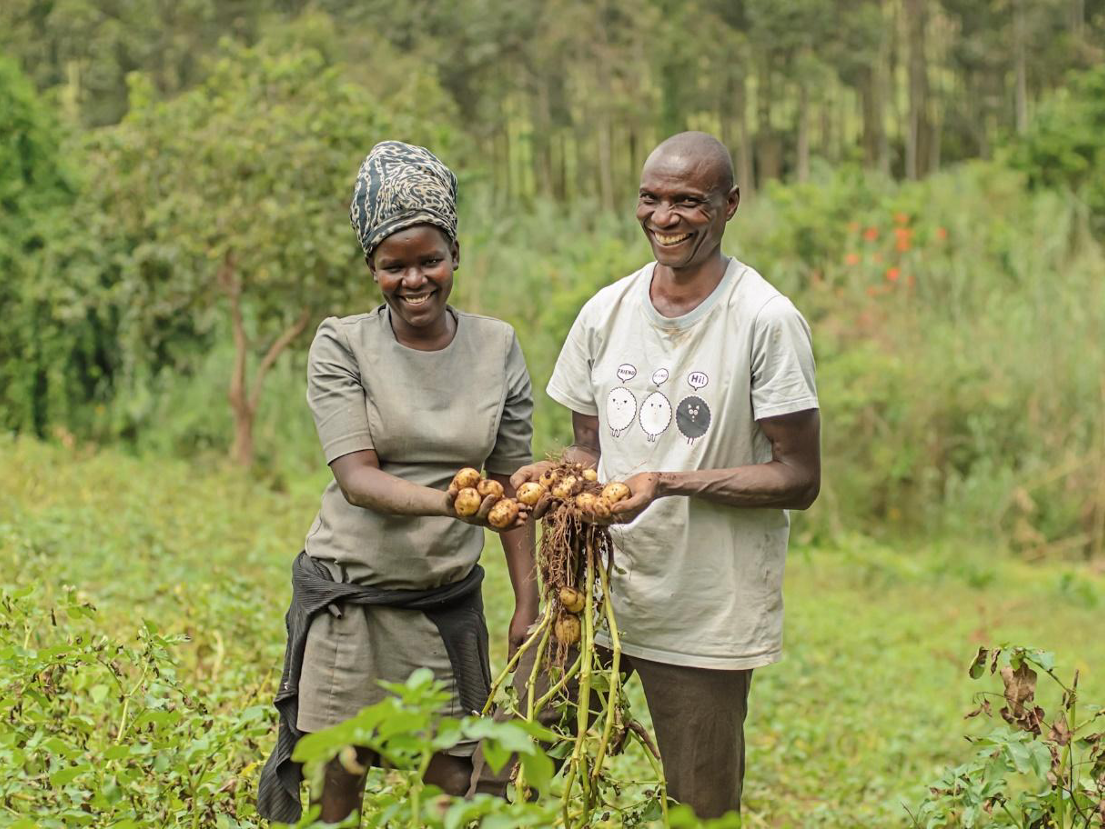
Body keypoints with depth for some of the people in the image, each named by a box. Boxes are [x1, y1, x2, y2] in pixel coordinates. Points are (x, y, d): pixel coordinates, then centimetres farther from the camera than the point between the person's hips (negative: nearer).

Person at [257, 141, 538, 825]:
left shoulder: (497, 346, 1)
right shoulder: (342, 345, -7)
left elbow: (510, 483, 7)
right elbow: (357, 478, -16)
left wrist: (528, 604, 4)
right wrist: (449, 500, -34)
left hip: (450, 599, 2)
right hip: (348, 594, -2)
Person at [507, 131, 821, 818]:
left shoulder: (767, 321, -10)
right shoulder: (607, 311, 7)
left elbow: (798, 478, -10)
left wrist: (671, 484, -22)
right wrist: (554, 477, -9)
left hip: (708, 617, -4)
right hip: (599, 590, 5)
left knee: (702, 811, 5)